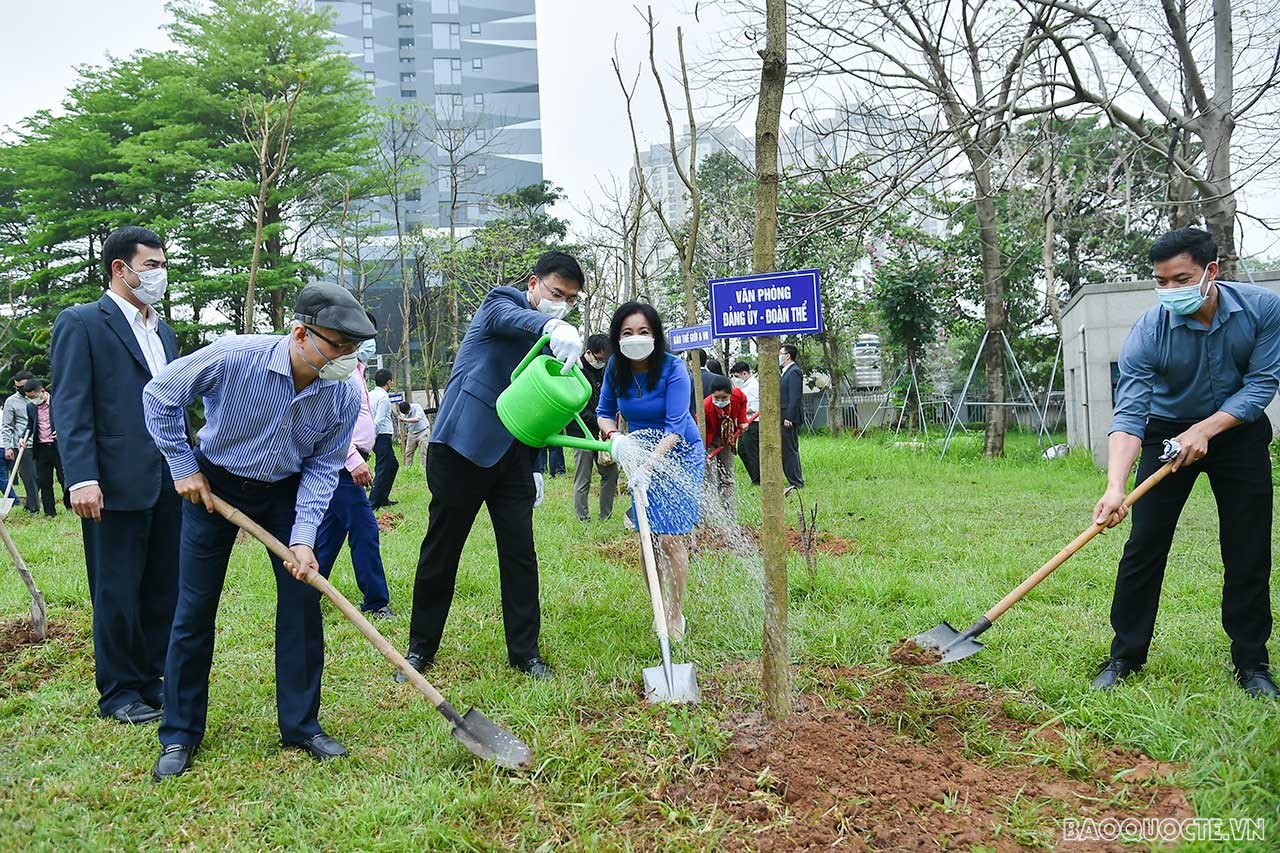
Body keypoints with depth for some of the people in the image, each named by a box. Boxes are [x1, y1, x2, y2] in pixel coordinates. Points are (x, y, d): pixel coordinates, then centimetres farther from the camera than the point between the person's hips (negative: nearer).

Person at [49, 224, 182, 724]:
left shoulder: (163, 331, 18)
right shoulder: (81, 323, -3)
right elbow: (71, 409, -10)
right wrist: (82, 478, -18)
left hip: (168, 483, 7)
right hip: (117, 484, -7)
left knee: (163, 590, 11)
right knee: (117, 593, 3)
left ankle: (151, 682, 24)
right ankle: (118, 693, 17)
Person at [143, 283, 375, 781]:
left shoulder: (345, 394, -21)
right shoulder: (234, 357, -30)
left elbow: (322, 468, -10)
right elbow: (159, 395, -13)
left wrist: (303, 538, -20)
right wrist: (183, 467, -11)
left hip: (285, 491, 2)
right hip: (213, 485, -2)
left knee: (302, 596, -4)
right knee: (195, 608, 2)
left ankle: (300, 725, 11)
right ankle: (180, 734, 17)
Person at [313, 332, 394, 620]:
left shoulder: (355, 368, 21)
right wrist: (354, 460, -25)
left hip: (348, 463, 10)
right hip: (342, 463, -10)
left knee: (330, 532, 13)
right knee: (365, 531, -7)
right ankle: (376, 602, -1)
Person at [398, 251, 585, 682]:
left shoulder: (552, 343, 16)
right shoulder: (501, 302, -4)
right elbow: (513, 319, -31)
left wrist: (534, 467, 16)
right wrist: (554, 328, -53)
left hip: (512, 455, 6)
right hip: (462, 448, -6)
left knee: (521, 553, 3)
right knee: (441, 549, 4)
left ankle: (525, 651, 13)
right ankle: (421, 647, 19)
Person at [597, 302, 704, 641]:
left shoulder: (673, 369, -22)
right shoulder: (616, 368, -7)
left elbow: (676, 427, -27)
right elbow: (604, 411, 5)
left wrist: (649, 466, -39)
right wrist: (613, 435, -18)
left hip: (679, 454, -5)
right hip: (642, 454, 5)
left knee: (671, 539, -10)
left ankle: (676, 618, 2)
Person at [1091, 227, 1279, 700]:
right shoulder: (1148, 332, -24)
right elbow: (1129, 413, -29)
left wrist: (1204, 430, -27)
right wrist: (1115, 487, -42)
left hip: (1237, 430, 1)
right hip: (1167, 431, -1)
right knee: (1144, 545, -5)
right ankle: (1125, 657, 5)